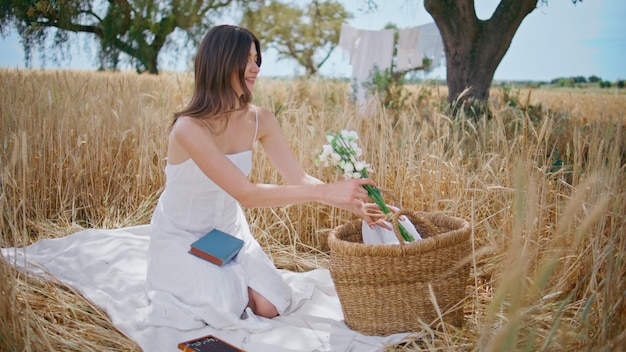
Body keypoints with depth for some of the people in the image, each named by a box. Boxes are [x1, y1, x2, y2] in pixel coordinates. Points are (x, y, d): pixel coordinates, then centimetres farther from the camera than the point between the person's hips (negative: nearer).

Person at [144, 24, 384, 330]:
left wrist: (354, 204, -24)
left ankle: (221, 278, 19)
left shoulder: (260, 120, -10)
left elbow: (298, 179, -10)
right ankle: (172, 282, 11)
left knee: (272, 307, -11)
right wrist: (326, 192, -39)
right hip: (180, 237, -5)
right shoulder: (189, 128, -30)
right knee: (223, 311, -21)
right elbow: (246, 194, -35)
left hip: (229, 232, 5)